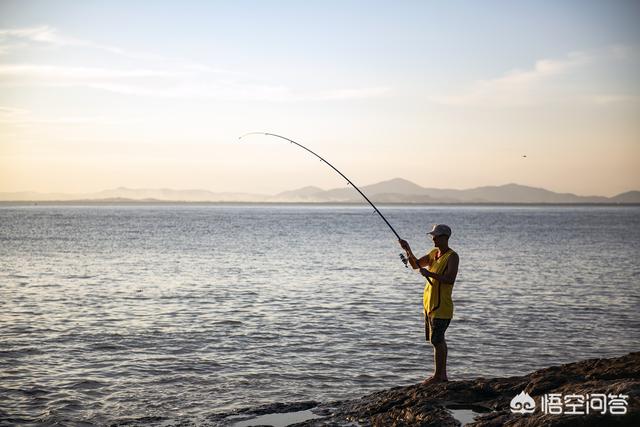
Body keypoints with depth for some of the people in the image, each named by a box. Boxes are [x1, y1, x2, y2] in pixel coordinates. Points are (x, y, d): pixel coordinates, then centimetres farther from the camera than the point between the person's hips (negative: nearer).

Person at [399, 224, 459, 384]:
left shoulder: (452, 256, -13)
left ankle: (438, 376, 1)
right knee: (439, 340, 14)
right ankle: (443, 375, 22)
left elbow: (450, 279, -24)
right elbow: (415, 265, 14)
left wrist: (429, 274, -26)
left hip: (441, 306, -9)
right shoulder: (434, 253, 13)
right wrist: (408, 250, -1)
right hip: (429, 304, 9)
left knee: (437, 341, -7)